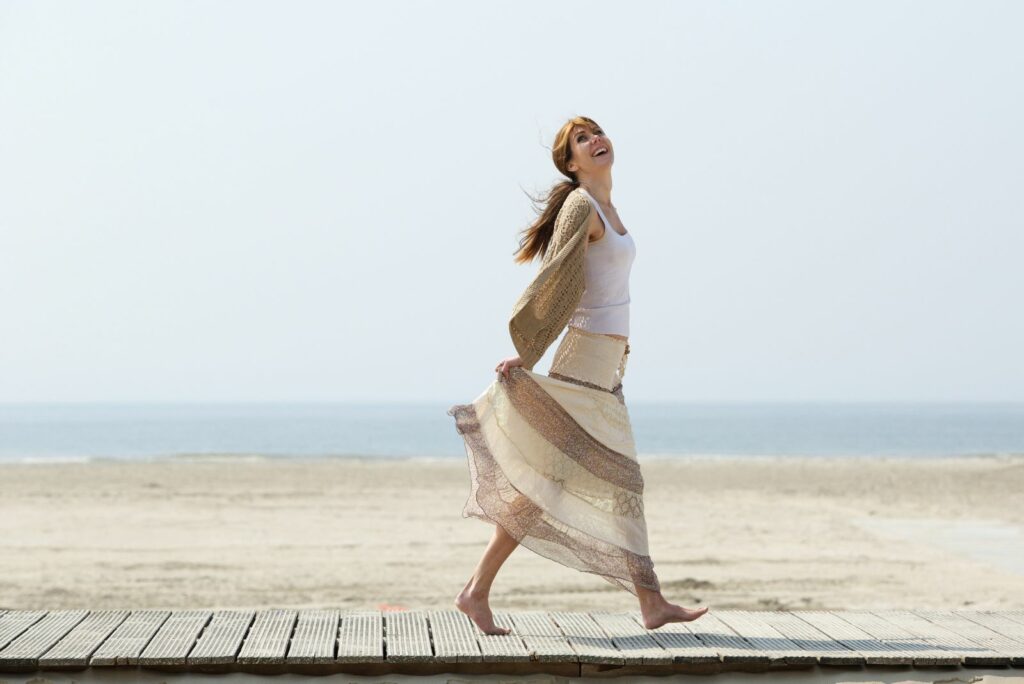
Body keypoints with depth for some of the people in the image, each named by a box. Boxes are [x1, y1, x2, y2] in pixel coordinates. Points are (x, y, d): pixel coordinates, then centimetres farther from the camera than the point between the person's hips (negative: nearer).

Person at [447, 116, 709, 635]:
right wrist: (525, 357, -15)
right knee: (548, 481, -8)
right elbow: (554, 284, -16)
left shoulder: (605, 206, 15)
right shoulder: (580, 206, -13)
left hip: (605, 370, 10)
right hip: (585, 363, -10)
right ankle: (477, 591, -4)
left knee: (622, 483, 9)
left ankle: (652, 603, 12)